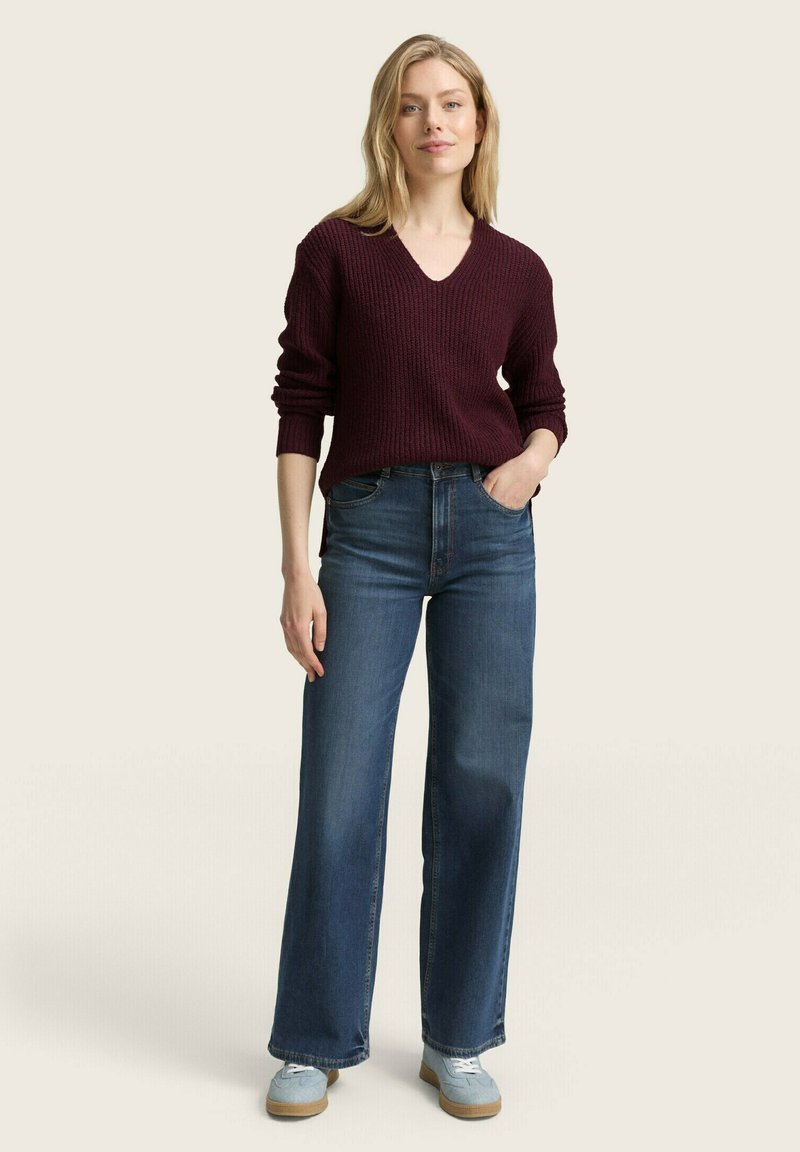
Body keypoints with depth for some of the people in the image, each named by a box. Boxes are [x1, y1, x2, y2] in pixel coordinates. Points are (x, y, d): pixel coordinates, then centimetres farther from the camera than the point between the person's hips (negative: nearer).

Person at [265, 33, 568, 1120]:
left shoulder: (516, 269, 8)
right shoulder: (336, 250, 2)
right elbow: (300, 410, 0)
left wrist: (533, 459, -5)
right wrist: (298, 567, -6)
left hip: (492, 533, 2)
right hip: (370, 529, -2)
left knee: (482, 781, 4)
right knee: (340, 790, 0)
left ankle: (459, 1039, 20)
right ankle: (317, 1041, 18)